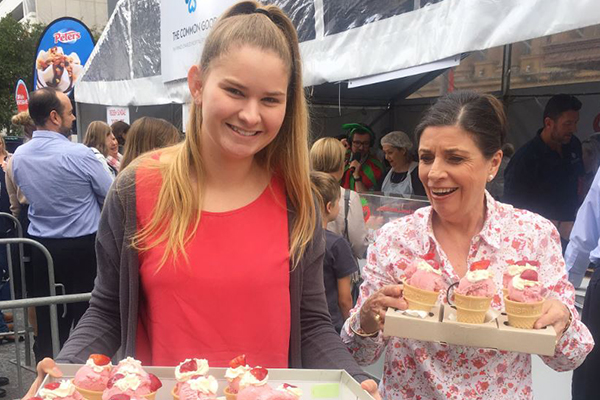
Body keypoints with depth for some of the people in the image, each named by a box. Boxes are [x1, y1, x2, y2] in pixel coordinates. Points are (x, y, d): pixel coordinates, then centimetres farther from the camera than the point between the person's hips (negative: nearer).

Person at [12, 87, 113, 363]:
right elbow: (112, 197, -8)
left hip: (41, 248, 5)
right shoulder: (79, 154, -18)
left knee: (46, 321, 13)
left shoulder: (18, 156, 0)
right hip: (82, 246, -5)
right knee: (86, 316, 8)